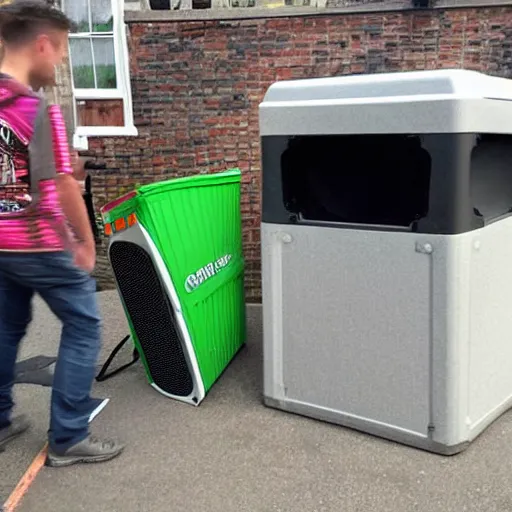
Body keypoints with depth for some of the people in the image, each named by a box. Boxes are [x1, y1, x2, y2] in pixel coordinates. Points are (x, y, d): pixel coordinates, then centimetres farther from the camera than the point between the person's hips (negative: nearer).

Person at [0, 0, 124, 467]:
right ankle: (68, 439, 10)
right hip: (40, 244, -8)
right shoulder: (38, 108, -19)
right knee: (82, 327, 6)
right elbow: (62, 184, -20)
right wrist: (86, 241, -8)